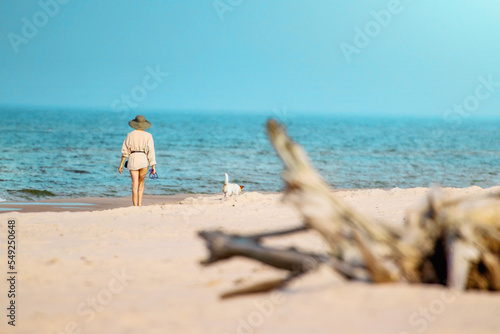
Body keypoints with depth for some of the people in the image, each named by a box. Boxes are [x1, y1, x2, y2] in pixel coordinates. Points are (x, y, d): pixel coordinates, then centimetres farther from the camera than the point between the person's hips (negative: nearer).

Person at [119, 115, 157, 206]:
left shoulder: (130, 135, 2)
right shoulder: (148, 136, -1)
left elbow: (125, 151, 3)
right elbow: (151, 151, -6)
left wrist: (121, 164, 10)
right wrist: (153, 166, -4)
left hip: (133, 160, 0)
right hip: (144, 161, 0)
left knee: (135, 185, -2)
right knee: (141, 183, 18)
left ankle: (135, 207, -9)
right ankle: (139, 205, 10)